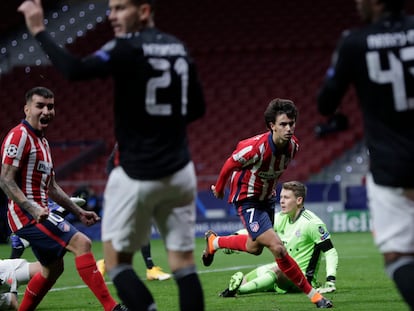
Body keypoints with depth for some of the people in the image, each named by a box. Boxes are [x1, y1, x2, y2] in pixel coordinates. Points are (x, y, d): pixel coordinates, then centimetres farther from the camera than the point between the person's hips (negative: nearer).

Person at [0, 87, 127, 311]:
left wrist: (79, 212, 19)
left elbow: (51, 187, 25)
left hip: (38, 213, 11)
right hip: (27, 214, -11)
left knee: (53, 268, 19)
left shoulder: (42, 141, 19)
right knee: (81, 243, -21)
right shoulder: (19, 136, -12)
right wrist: (33, 209, -30)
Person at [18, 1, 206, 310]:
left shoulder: (129, 48, -13)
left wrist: (40, 31, -19)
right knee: (184, 265, 6)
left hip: (137, 175, -6)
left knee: (117, 262, 6)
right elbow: (197, 108, 16)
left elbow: (76, 70, -26)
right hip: (179, 172, 6)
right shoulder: (180, 49, 9)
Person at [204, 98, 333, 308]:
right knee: (278, 248, -19)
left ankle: (214, 242, 52)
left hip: (267, 198, 8)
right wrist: (219, 188, 1)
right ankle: (312, 294, -10)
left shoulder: (293, 145, -14)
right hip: (247, 201, -8)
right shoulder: (257, 147, -33)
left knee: (255, 248, 26)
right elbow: (231, 163, -14)